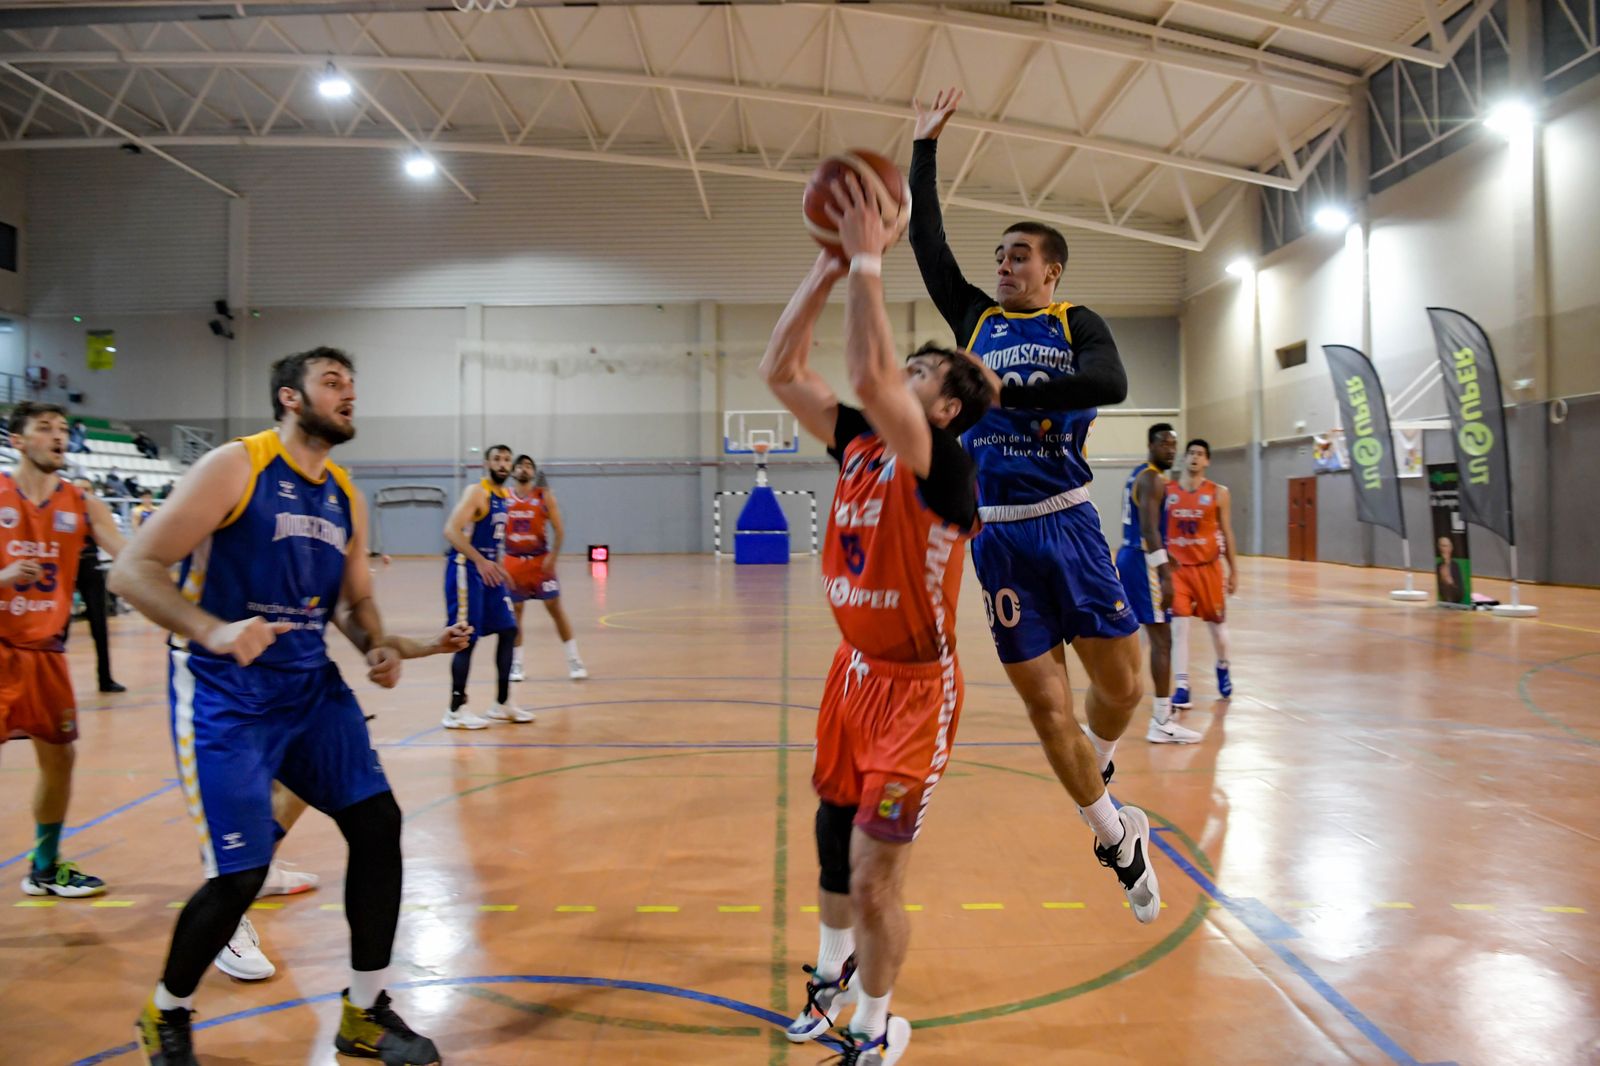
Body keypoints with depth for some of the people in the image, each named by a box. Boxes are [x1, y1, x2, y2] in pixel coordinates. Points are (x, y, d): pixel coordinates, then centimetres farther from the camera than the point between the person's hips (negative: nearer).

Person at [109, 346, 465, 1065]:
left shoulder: (346, 497, 9)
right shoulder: (235, 466, -10)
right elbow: (131, 571, -15)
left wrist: (383, 648, -5)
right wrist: (213, 631, -31)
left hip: (310, 684, 7)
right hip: (225, 693, -6)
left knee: (378, 822, 0)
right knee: (240, 875, -9)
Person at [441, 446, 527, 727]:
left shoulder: (505, 496, 12)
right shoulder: (476, 492, -14)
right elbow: (451, 530, -25)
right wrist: (480, 561, -32)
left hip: (489, 569, 9)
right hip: (466, 569, -9)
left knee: (508, 630, 9)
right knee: (468, 639, -7)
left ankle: (502, 704, 18)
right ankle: (456, 711, 3)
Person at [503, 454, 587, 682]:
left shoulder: (544, 496, -2)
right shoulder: (503, 498, 1)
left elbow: (558, 530, -3)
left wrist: (552, 557, -13)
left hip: (540, 560, -1)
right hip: (513, 562, 1)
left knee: (555, 609, -2)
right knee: (514, 613, 5)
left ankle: (574, 661, 3)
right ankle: (516, 663, 15)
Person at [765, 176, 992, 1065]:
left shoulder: (944, 468, -19)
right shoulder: (858, 446, 2)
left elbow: (868, 374, -35)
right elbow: (781, 371, -1)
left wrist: (868, 262, -27)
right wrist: (828, 266, -6)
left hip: (913, 688, -7)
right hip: (854, 672, 7)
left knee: (873, 880, 0)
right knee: (832, 844, 22)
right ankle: (833, 973, 49)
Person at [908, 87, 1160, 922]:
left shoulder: (1078, 325, 4)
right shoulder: (975, 319, 13)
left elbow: (1110, 384, -17)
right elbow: (926, 242, 10)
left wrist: (1005, 390, -20)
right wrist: (925, 147, 11)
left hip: (1067, 524, -2)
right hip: (998, 536, 2)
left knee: (1121, 683, 4)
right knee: (1045, 703, 2)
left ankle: (1098, 773, 38)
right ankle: (1118, 839, 20)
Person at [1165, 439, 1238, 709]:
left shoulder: (1218, 493, -1)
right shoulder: (1166, 491, 0)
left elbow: (1226, 533, 3)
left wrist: (1234, 570, 2)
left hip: (1208, 568, 1)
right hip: (1176, 568, 0)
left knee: (1217, 624, 14)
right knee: (1178, 628, -8)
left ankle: (1223, 667, 42)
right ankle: (1181, 687, -4)